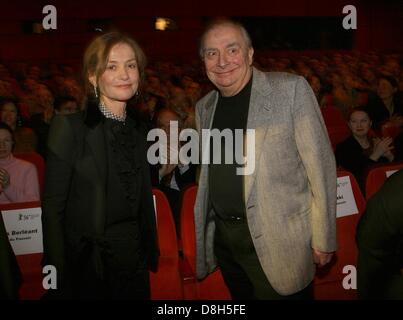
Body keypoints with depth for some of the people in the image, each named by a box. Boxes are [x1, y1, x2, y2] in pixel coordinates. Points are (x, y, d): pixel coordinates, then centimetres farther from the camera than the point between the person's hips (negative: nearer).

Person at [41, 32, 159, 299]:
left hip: (135, 262, 5)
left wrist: (150, 254, 12)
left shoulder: (139, 132, 8)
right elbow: (53, 207, -12)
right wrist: (59, 275, -15)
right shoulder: (69, 126, -11)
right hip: (87, 266, -5)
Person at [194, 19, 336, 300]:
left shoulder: (292, 89, -10)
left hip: (276, 241, -5)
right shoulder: (204, 107, 8)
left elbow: (320, 167, -10)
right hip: (223, 238, 5)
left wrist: (324, 240, -10)